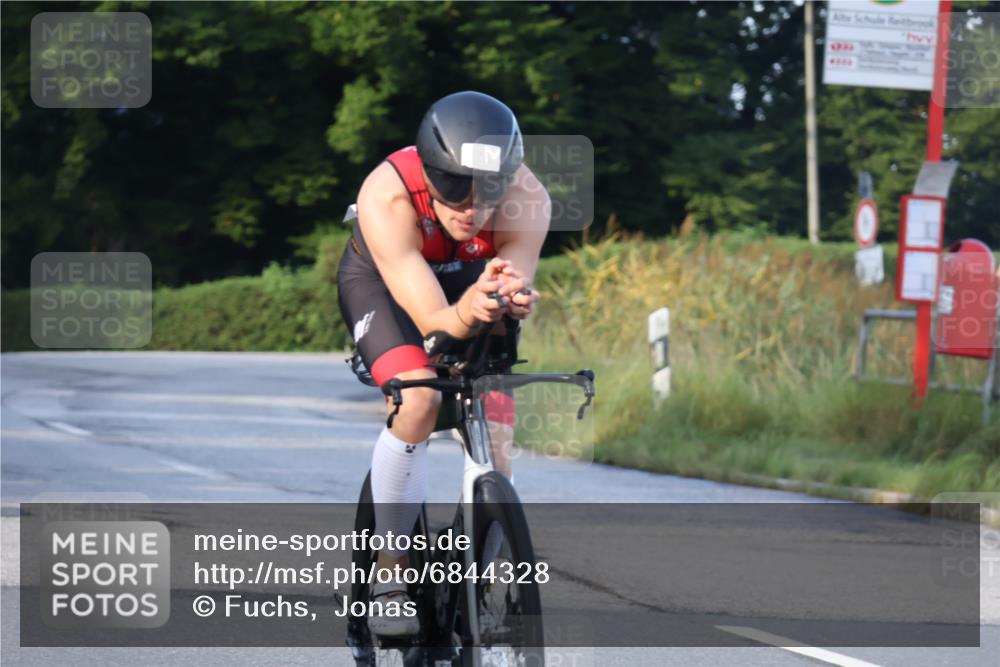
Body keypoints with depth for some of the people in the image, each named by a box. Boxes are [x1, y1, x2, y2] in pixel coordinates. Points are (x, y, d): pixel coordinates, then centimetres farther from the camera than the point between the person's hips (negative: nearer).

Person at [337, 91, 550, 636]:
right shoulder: (387, 197, -39)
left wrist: (511, 301, -59)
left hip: (471, 280, 3)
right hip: (384, 281, -3)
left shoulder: (528, 200, -33)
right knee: (418, 401, -28)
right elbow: (431, 319, -42)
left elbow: (516, 280, -35)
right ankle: (390, 572, -14)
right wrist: (467, 313, -65)